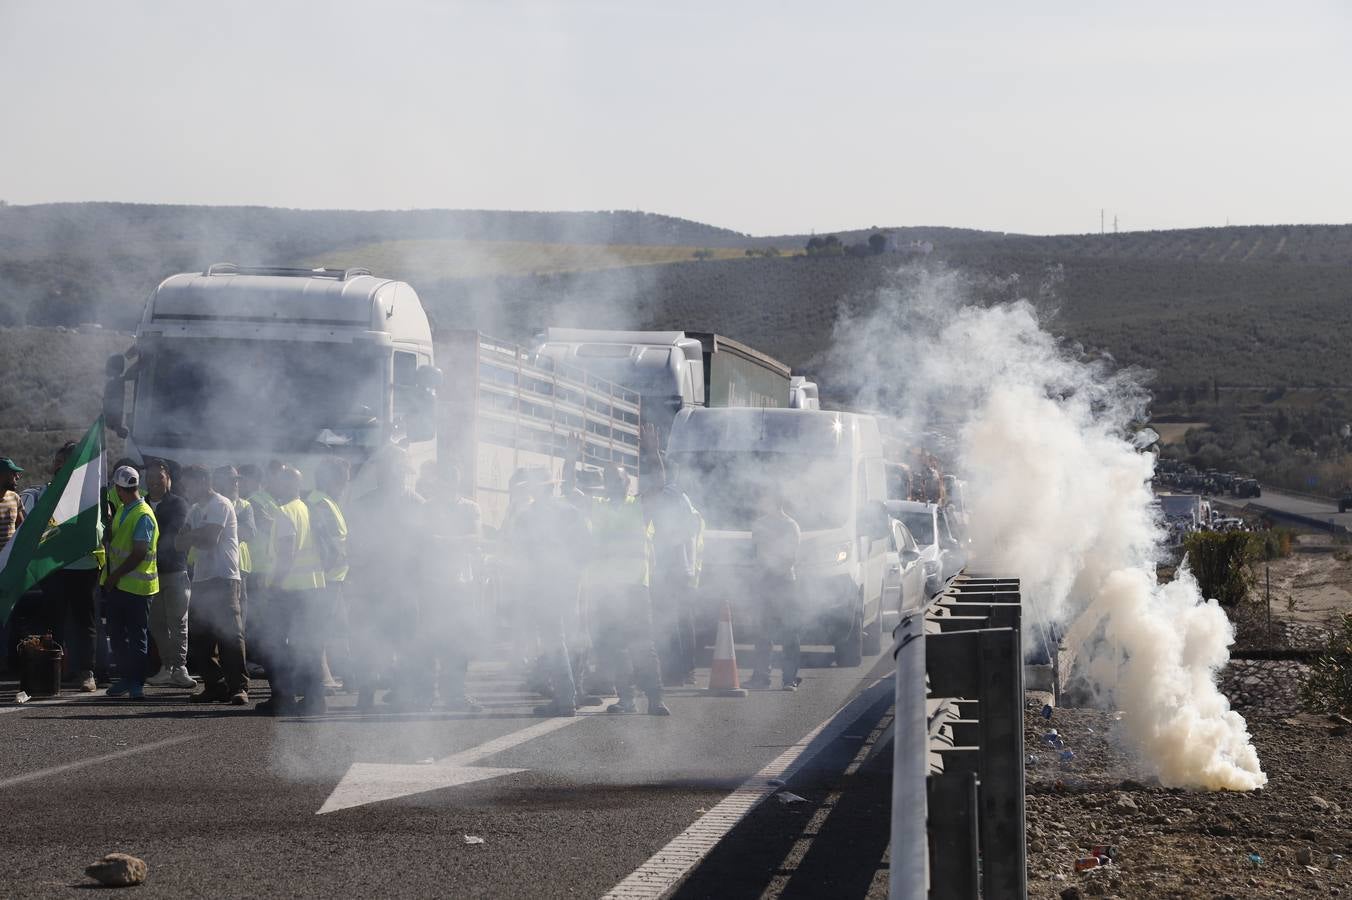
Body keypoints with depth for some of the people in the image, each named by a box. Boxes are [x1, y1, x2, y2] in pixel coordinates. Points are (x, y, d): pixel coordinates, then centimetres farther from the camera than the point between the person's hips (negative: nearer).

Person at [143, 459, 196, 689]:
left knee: (177, 622, -6)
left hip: (175, 570, -4)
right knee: (157, 624, 4)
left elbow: (173, 533, -10)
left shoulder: (179, 504, 1)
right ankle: (167, 667, 9)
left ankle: (179, 667, -9)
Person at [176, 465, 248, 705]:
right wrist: (197, 535, -7)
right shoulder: (195, 510, 21)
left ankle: (238, 686, -12)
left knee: (230, 635, -12)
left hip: (223, 578, -9)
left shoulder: (220, 505, -5)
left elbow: (210, 539, -16)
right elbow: (181, 544, 12)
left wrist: (189, 536, 0)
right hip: (201, 580, 9)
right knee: (197, 637, 6)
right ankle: (215, 685, 13)